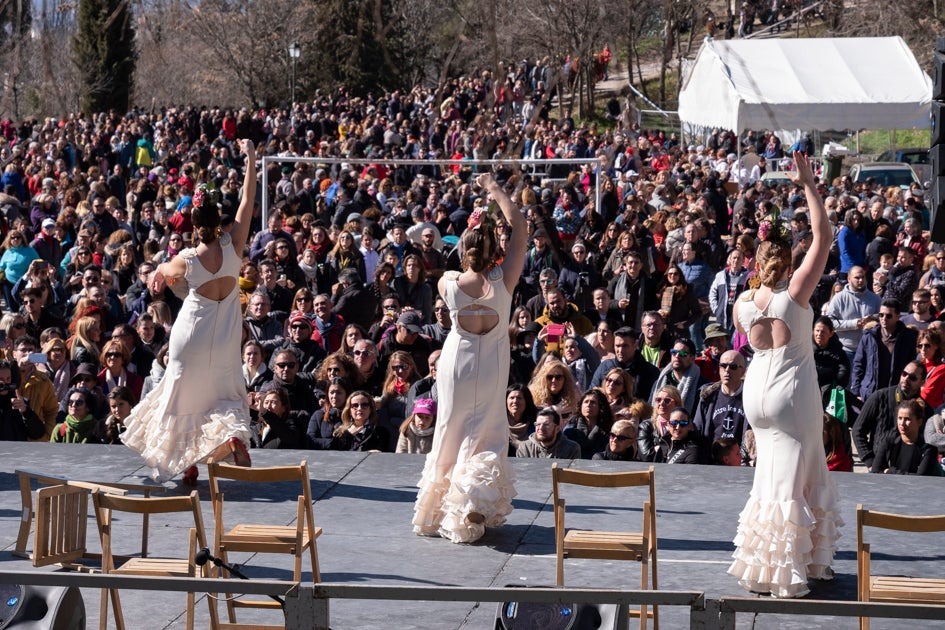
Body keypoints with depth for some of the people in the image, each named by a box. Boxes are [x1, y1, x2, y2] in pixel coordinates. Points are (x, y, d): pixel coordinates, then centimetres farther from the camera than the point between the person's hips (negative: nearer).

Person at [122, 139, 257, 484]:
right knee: (225, 393, 15)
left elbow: (163, 272, 7)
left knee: (187, 396, 11)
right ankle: (235, 434, -16)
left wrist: (158, 273, 31)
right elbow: (248, 199, -8)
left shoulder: (188, 259, -17)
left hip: (194, 334, -2)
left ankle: (188, 465, 16)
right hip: (226, 337, 2)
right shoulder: (232, 246, -15)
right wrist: (250, 158, -3)